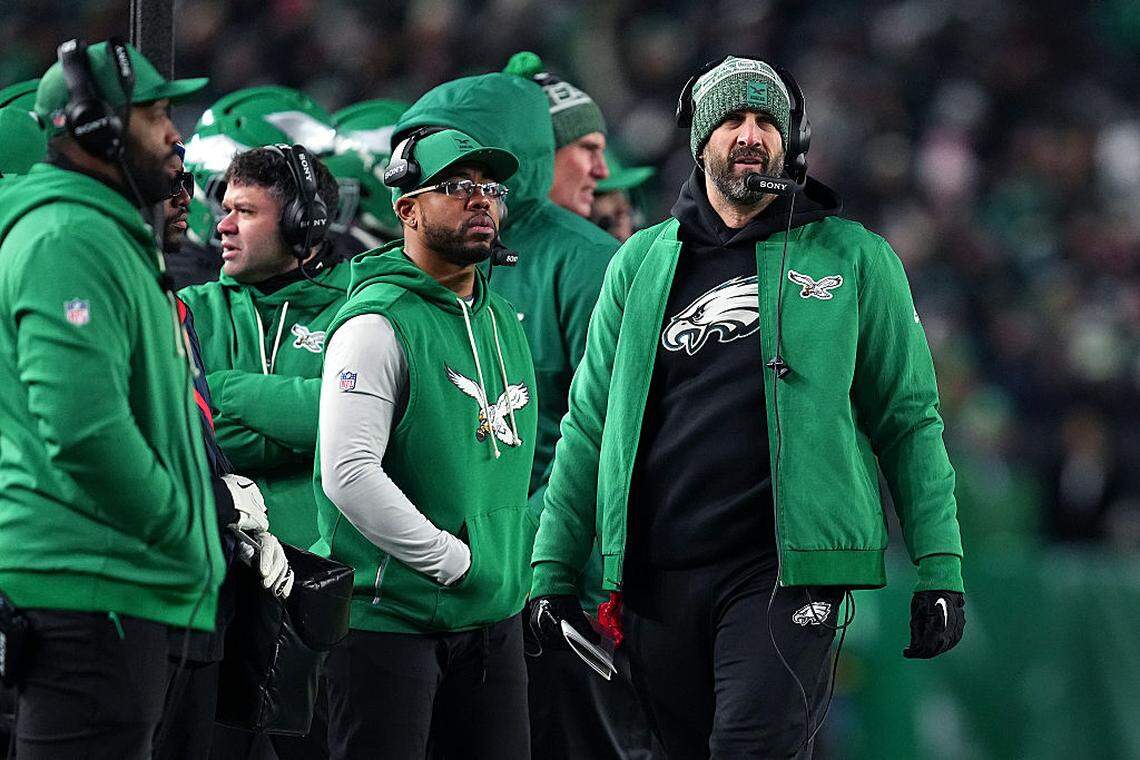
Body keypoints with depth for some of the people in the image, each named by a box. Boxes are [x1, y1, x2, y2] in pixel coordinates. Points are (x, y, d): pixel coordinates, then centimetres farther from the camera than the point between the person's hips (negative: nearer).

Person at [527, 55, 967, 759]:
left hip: (788, 567, -3)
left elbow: (909, 419, 8)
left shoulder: (854, 258, 7)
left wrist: (940, 568, 1)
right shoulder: (643, 263, 14)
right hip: (658, 578, 3)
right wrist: (555, 569, 10)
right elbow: (590, 424, 16)